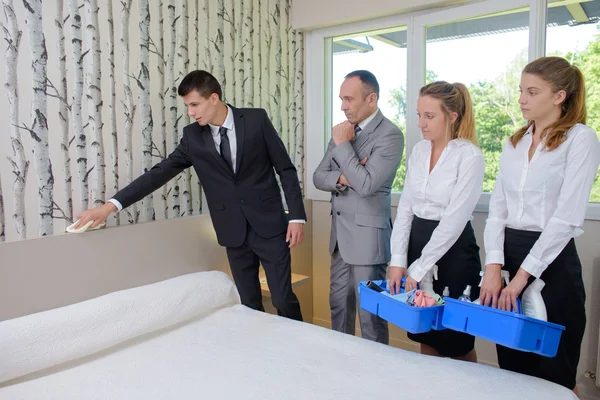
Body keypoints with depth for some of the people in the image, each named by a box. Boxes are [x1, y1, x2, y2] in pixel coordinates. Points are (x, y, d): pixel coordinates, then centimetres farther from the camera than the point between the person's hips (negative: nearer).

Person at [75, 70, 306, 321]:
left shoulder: (256, 119, -5)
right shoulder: (193, 136, 3)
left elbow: (286, 169, -3)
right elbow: (160, 172, -1)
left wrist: (297, 216, -9)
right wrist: (112, 204, -9)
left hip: (268, 225, -3)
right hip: (233, 232, 3)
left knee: (283, 301, 1)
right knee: (249, 304, 10)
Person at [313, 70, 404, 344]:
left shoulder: (389, 134, -14)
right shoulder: (342, 130, 9)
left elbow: (365, 185, -23)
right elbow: (318, 177, 7)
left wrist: (343, 144, -16)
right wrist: (341, 178, -13)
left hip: (367, 235, -7)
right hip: (340, 233, 7)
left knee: (370, 312, 4)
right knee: (339, 305, 19)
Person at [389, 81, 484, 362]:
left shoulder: (470, 156, -13)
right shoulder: (419, 151, 5)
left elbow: (454, 220, -18)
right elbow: (405, 207, 4)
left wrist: (419, 269, -17)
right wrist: (398, 260, -4)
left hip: (453, 249, -5)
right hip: (417, 241, 6)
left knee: (457, 340, 9)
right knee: (424, 332, 16)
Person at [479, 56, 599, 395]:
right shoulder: (514, 143, 12)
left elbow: (567, 219, -15)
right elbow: (497, 209, 5)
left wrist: (522, 276, -16)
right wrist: (494, 268, -7)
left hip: (552, 262, -5)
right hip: (509, 254, 6)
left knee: (554, 373, 7)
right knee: (510, 365, 14)